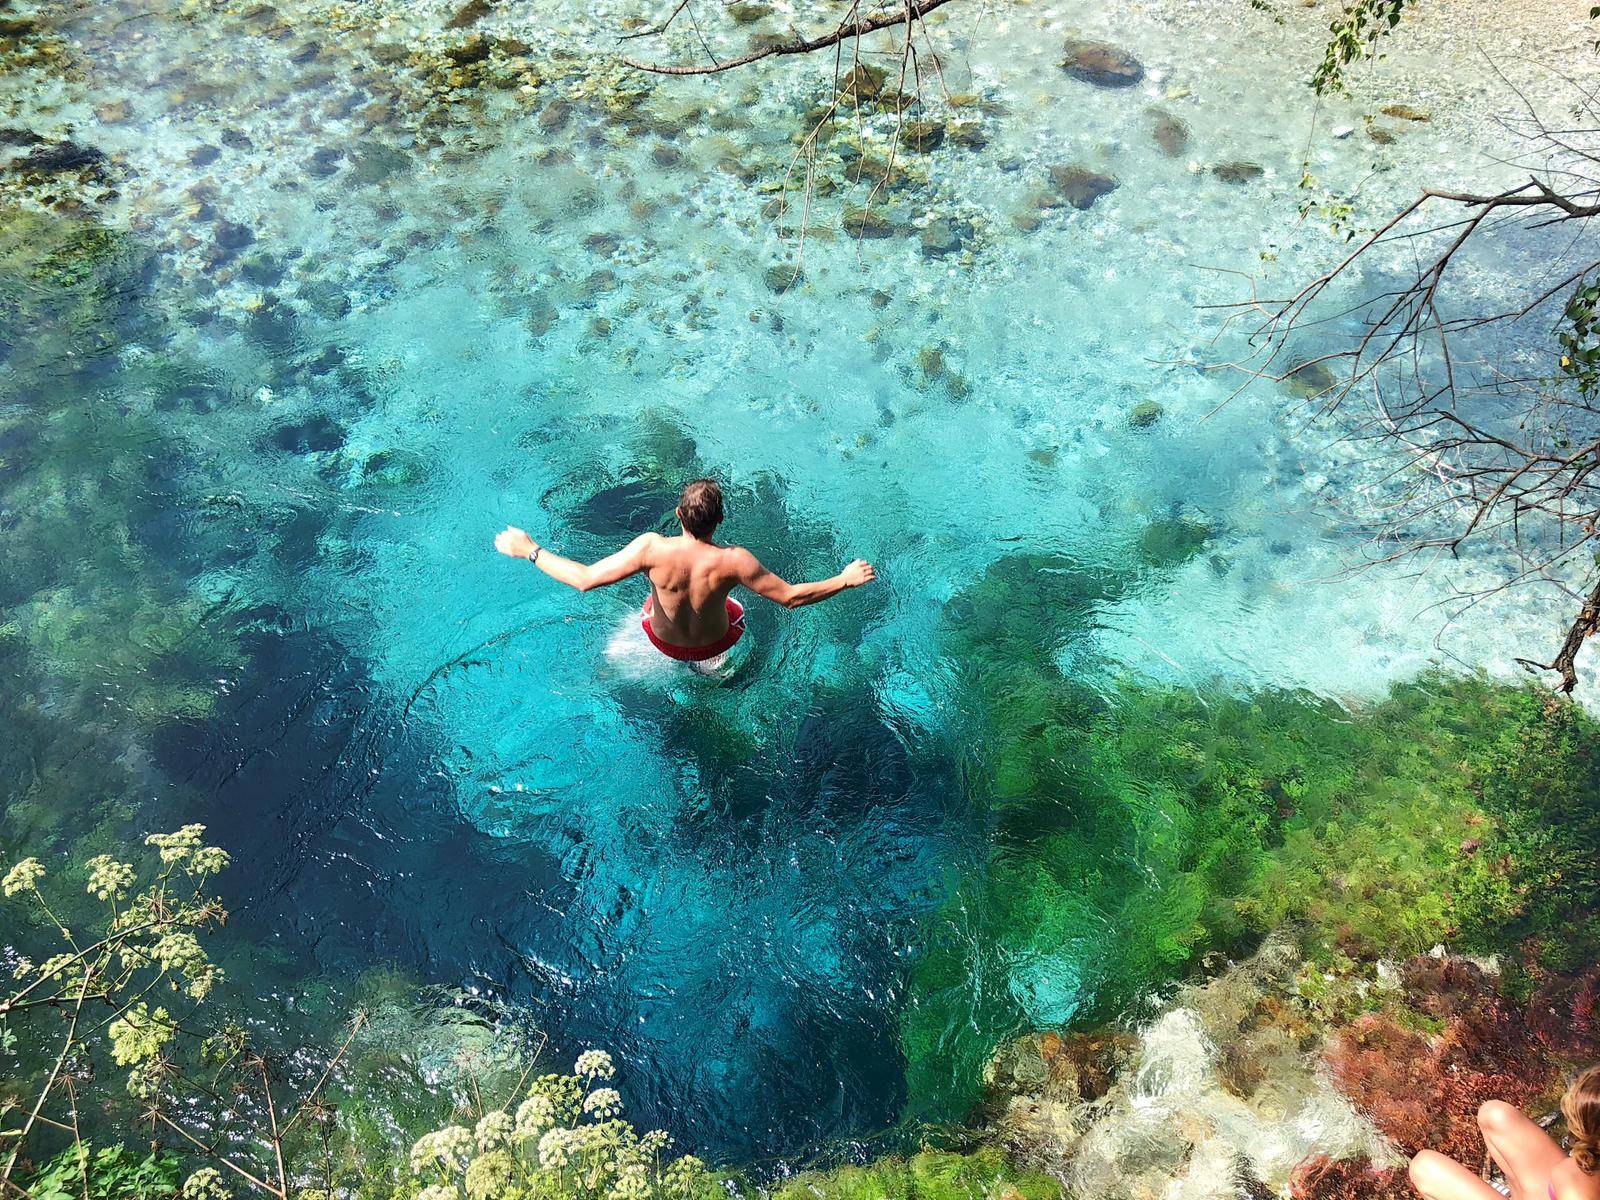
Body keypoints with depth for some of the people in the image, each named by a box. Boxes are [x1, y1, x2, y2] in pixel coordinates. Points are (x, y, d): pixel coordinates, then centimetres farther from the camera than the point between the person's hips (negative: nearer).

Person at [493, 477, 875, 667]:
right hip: (713, 644, -1)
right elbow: (790, 596, -27)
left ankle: (678, 660, 60)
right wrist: (846, 579, -16)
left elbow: (585, 579, -31)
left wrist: (530, 551, -19)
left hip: (663, 639, 1)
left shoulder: (651, 548, -36)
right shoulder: (733, 561, -37)